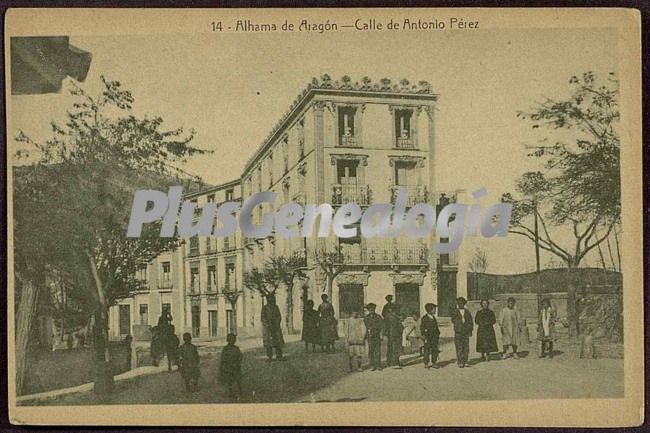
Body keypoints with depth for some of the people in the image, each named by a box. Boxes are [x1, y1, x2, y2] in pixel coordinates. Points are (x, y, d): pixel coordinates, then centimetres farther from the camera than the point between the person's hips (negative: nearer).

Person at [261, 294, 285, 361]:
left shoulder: (276, 307, 11)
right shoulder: (265, 308, -2)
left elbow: (279, 317, 13)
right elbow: (263, 318, -6)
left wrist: (278, 324, -2)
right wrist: (269, 326, -14)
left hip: (276, 327, 4)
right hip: (268, 328, -4)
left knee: (278, 342, -1)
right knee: (269, 343, -3)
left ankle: (279, 356, 2)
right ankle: (270, 357, 1)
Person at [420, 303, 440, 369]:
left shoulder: (433, 318, 14)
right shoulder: (424, 318, -5)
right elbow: (422, 328, -7)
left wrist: (438, 334, 13)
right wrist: (424, 336, -12)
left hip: (434, 336, 6)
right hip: (428, 336, -6)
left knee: (435, 350, 3)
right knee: (427, 350, -1)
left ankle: (434, 363, 11)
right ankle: (426, 363, 6)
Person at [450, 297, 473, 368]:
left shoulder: (467, 312, 14)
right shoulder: (455, 312, 6)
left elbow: (471, 322, 14)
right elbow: (453, 320, -3)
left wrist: (470, 330, 4)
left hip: (466, 332, 2)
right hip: (458, 332, -2)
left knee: (466, 347, -1)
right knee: (459, 347, -5)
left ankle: (465, 362, 5)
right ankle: (460, 362, -2)